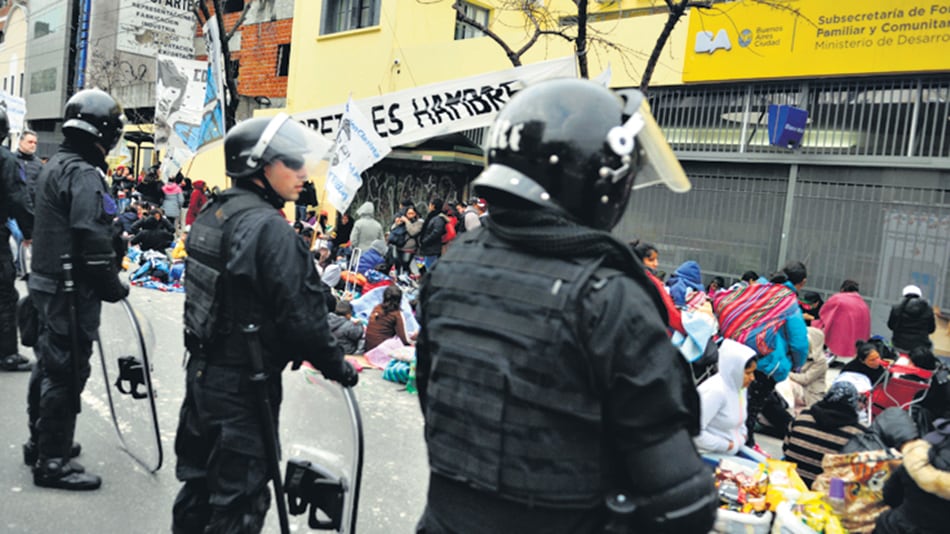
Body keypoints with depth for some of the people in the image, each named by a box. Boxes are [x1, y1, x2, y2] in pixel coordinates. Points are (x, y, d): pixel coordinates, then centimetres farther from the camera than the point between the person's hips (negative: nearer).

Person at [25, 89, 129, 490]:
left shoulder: (56, 165, 13)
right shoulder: (84, 175, -20)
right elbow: (93, 242, -24)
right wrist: (113, 287, -14)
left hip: (48, 281, 10)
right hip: (72, 291, -10)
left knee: (49, 364, 20)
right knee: (67, 372, -1)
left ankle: (41, 441, 35)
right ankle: (53, 461, 10)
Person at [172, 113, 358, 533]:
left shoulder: (212, 214, 6)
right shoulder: (270, 229, -22)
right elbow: (300, 316, -23)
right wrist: (338, 366, -9)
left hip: (202, 370, 9)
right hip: (244, 387, -9)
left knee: (199, 480, 23)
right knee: (239, 499, 6)